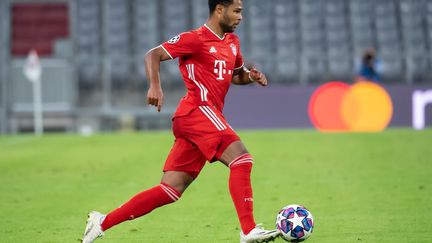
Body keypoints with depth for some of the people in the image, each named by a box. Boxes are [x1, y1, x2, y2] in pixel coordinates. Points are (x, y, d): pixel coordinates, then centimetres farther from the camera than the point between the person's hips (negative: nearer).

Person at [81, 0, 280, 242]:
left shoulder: (232, 42, 21)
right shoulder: (196, 38, -3)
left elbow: (235, 75, 36)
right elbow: (153, 55, -5)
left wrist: (251, 76, 13)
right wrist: (155, 86, -22)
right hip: (198, 110, -8)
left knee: (170, 190, 3)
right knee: (241, 159, -20)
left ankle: (102, 222, 5)